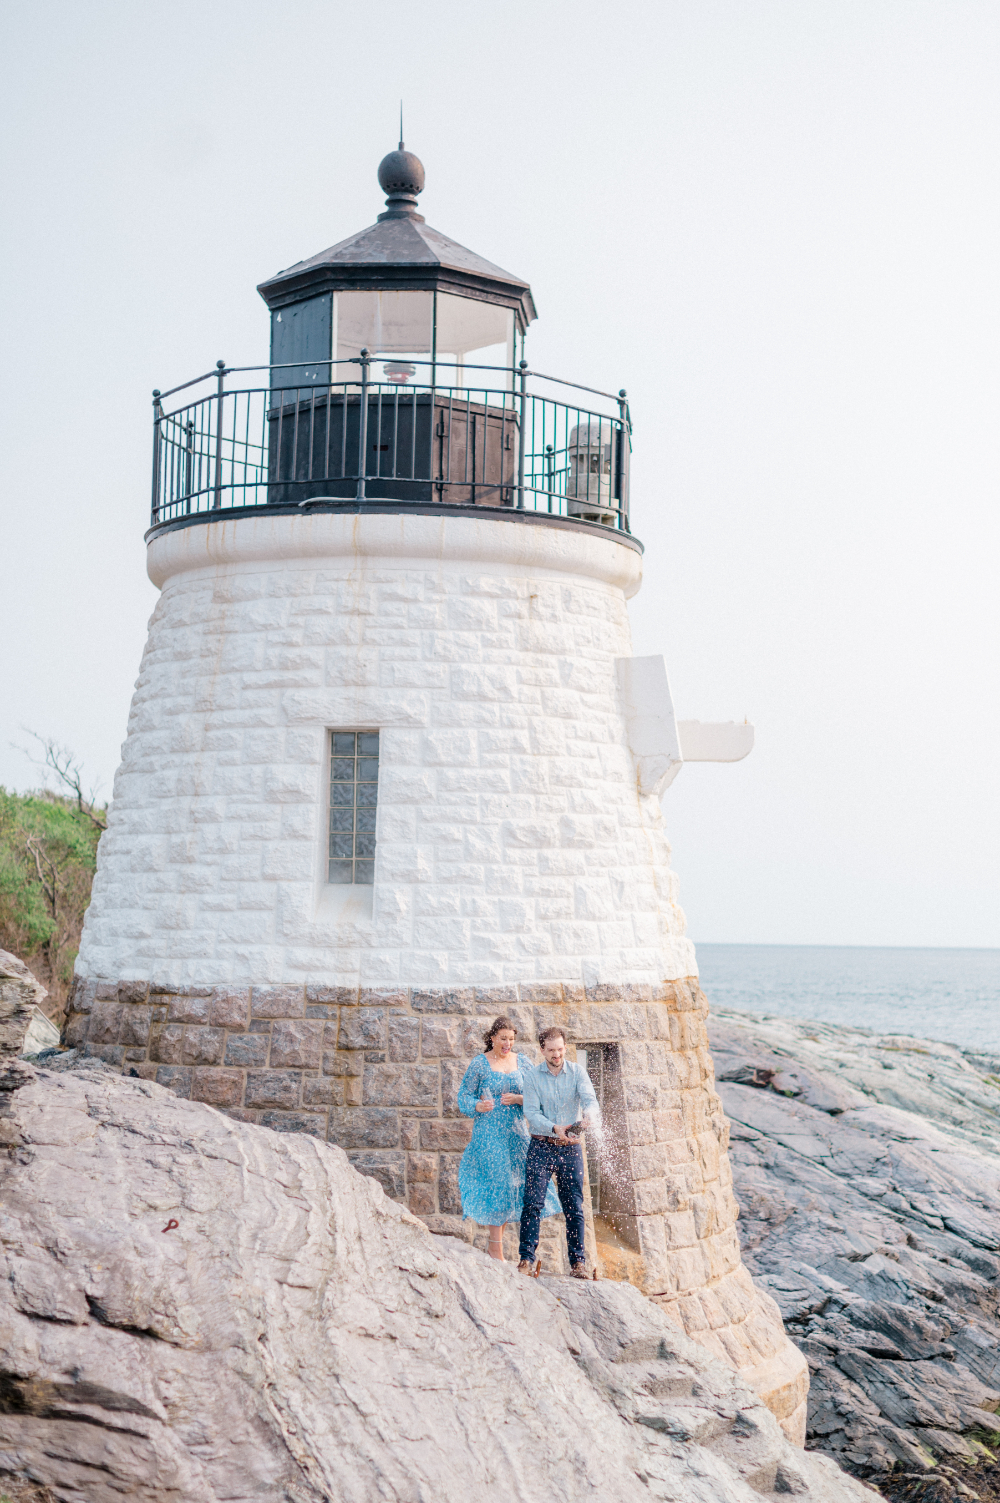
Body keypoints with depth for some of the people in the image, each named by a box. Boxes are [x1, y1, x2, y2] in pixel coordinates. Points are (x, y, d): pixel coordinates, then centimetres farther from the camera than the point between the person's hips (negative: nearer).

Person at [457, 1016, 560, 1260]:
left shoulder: (523, 1062, 8)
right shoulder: (479, 1064, -1)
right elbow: (464, 1095, 1)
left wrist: (518, 1099, -12)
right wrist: (477, 1106, -19)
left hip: (516, 1130, 4)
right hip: (488, 1132, -4)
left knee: (520, 1179, -2)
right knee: (496, 1182, -9)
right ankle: (496, 1249, -3)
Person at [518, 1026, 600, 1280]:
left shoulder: (577, 1072, 2)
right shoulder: (533, 1077, -1)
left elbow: (590, 1099, -14)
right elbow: (531, 1113, -10)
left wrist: (589, 1116, -37)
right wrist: (555, 1128, -27)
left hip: (570, 1148, 1)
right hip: (541, 1147, -1)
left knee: (574, 1208, 2)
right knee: (533, 1203, -10)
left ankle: (578, 1262, 9)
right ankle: (526, 1258, -6)